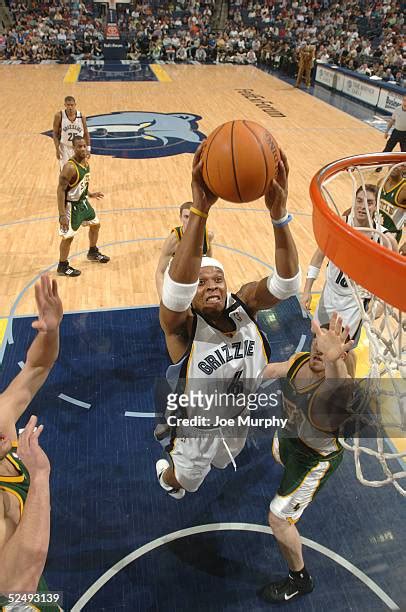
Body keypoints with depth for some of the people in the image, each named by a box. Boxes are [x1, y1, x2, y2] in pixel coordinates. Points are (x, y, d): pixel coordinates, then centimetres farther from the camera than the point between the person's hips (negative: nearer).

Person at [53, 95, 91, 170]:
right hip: (65, 147, -2)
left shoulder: (81, 116, -7)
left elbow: (86, 133, 4)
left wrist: (88, 149, 0)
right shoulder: (59, 116, -12)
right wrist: (57, 149, -13)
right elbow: (55, 133, -6)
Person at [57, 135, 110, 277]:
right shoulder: (70, 167, -27)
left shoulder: (85, 162, -1)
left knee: (95, 224, 22)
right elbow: (61, 190, -27)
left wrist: (90, 194, 24)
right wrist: (62, 215, -30)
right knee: (68, 236, -2)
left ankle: (93, 253, 43)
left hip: (83, 201, 9)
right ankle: (62, 267, 14)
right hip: (71, 205, -9)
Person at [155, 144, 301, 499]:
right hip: (199, 428, -4)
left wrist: (278, 214, -56)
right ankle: (168, 474, 63)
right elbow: (177, 286, -56)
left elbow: (287, 283, -40)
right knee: (185, 477, 27)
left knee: (222, 459, 36)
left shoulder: (244, 306, -22)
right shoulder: (183, 325, -33)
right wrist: (200, 210, -67)